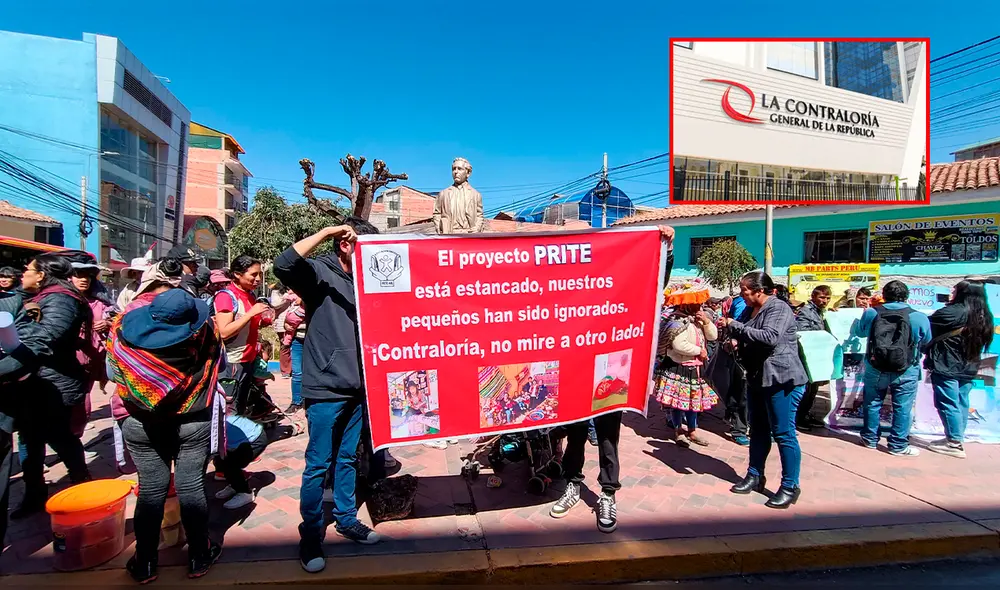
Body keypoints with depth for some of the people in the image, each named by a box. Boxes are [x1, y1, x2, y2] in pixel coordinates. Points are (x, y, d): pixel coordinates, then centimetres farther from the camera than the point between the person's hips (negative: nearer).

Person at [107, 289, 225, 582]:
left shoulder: (123, 333, -14)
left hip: (142, 425, 2)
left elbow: (112, 373, 1)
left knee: (151, 489, 13)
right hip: (194, 423, -1)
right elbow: (220, 363, -2)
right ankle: (198, 557, 22)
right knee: (191, 486, 9)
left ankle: (145, 562, 25)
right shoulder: (203, 331, -19)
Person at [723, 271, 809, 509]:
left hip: (781, 379, -9)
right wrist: (736, 342, 1)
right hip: (757, 378, 9)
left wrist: (735, 326, -23)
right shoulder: (749, 310, 11)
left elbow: (770, 337, -30)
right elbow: (747, 339, 24)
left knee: (783, 433, -2)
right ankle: (755, 476, 28)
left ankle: (790, 487, 8)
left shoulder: (778, 308, -14)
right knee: (758, 430, 16)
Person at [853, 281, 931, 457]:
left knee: (873, 404, 16)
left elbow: (858, 332, 12)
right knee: (902, 408, 9)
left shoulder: (870, 313, -7)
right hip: (905, 372, -1)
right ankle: (898, 446, 17)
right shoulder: (919, 317, -11)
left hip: (875, 369, 2)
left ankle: (870, 439, 29)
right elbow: (926, 343, 5)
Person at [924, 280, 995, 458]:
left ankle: (955, 443, -1)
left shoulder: (953, 312, -17)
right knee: (961, 404, 14)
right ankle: (957, 438, 24)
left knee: (947, 404, -3)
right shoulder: (984, 316, 8)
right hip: (969, 369, 8)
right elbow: (984, 342, 17)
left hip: (946, 367, -8)